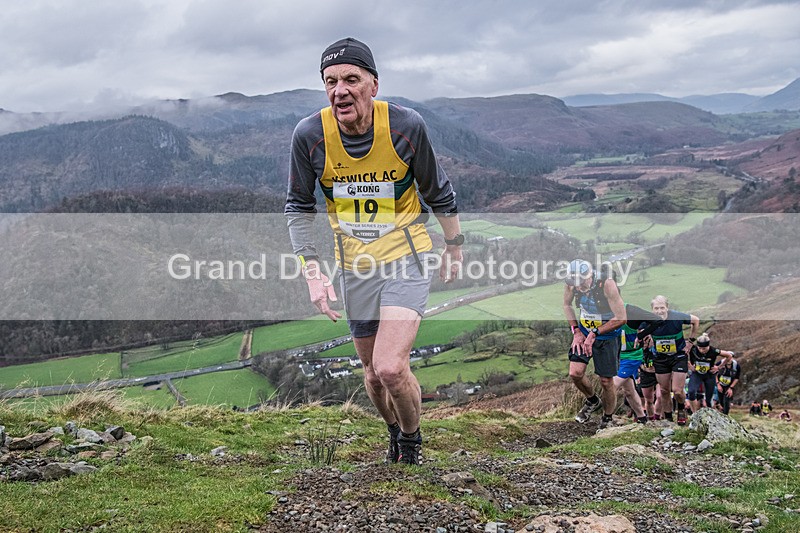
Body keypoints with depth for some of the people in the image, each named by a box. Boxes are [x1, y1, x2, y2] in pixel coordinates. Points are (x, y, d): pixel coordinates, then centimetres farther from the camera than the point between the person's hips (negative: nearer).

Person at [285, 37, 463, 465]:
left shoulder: (406, 126, -17)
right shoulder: (309, 134, -13)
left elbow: (438, 192, -1)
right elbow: (298, 206, 1)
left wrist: (454, 248, 11)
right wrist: (312, 273, -7)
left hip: (407, 258, -3)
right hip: (355, 267, 3)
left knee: (391, 369, -18)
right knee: (373, 372, 12)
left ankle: (412, 439, 13)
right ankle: (395, 434, 44)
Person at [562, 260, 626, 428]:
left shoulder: (607, 284, -30)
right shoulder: (571, 283, -16)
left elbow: (621, 318, -26)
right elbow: (567, 305, 6)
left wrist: (594, 334, -24)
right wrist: (576, 330, -5)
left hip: (607, 335, -4)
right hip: (584, 331, 4)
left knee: (606, 381, 2)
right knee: (575, 373, -9)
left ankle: (607, 419, 26)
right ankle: (592, 401, 22)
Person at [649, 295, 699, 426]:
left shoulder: (677, 317, -22)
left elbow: (696, 320, -2)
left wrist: (691, 341, -1)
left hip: (679, 357, -3)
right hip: (661, 358, 3)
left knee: (677, 391, -9)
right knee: (664, 391, 8)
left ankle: (681, 409, 24)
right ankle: (668, 419, 25)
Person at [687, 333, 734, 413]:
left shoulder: (713, 351, -23)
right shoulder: (693, 349, -24)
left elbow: (730, 355, -8)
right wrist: (690, 366, -8)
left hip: (709, 376, 0)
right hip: (696, 374, 0)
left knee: (708, 400, 2)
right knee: (691, 392, -25)